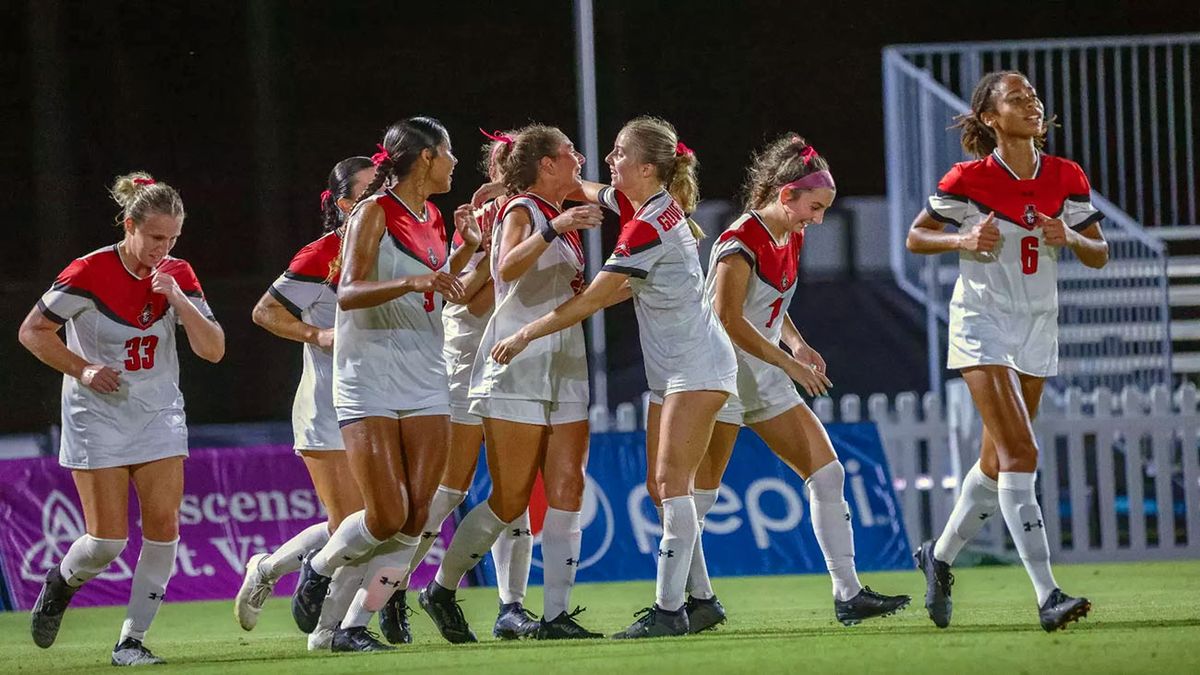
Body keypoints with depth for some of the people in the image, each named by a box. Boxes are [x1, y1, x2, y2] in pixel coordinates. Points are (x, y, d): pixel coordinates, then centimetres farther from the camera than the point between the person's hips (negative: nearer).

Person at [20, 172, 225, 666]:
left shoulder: (179, 276, -1)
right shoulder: (89, 274, -14)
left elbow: (213, 350, -6)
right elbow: (32, 332, -6)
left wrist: (177, 297, -18)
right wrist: (83, 370, -14)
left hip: (159, 417, 4)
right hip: (97, 419, -4)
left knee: (163, 528, -9)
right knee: (107, 540, -7)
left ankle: (132, 639, 1)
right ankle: (60, 583, 26)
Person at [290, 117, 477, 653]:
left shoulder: (431, 219, 15)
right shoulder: (374, 212, -6)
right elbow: (348, 293, -16)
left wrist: (466, 251, 17)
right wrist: (411, 281, -28)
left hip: (425, 381, 7)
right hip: (370, 379, -7)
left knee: (415, 520, -4)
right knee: (387, 518, -13)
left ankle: (354, 626, 4)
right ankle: (318, 569, 16)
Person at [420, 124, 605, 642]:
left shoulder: (560, 218, 20)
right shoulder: (521, 211, -5)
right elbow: (508, 268, -26)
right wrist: (552, 229, -37)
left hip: (565, 374, 8)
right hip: (518, 373, -8)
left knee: (567, 491, -4)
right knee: (510, 501, -8)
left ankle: (556, 615, -5)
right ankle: (442, 589, 8)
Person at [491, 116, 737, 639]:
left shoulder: (647, 228, -21)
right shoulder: (642, 204, 6)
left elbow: (588, 302, -18)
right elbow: (581, 191, 26)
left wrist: (526, 335, -9)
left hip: (696, 367, -10)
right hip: (672, 370, 10)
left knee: (671, 482, -14)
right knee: (665, 487, 7)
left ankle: (670, 610, -18)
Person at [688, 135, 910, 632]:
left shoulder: (790, 239, 9)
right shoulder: (741, 242, -18)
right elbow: (729, 320, -23)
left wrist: (797, 344, 5)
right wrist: (789, 363, -19)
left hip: (765, 380, 9)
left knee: (828, 474, 1)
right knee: (698, 494, -4)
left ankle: (847, 593, 0)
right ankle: (698, 600, 4)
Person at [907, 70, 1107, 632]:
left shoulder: (1067, 178, -1)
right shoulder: (970, 180, -12)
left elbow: (1099, 256, 5)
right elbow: (915, 237, -1)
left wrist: (1071, 237, -17)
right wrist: (962, 239, -20)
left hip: (1038, 330, 6)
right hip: (983, 325, -6)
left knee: (999, 461, 14)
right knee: (1021, 455, -17)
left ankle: (940, 556, 37)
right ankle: (1047, 596, -22)